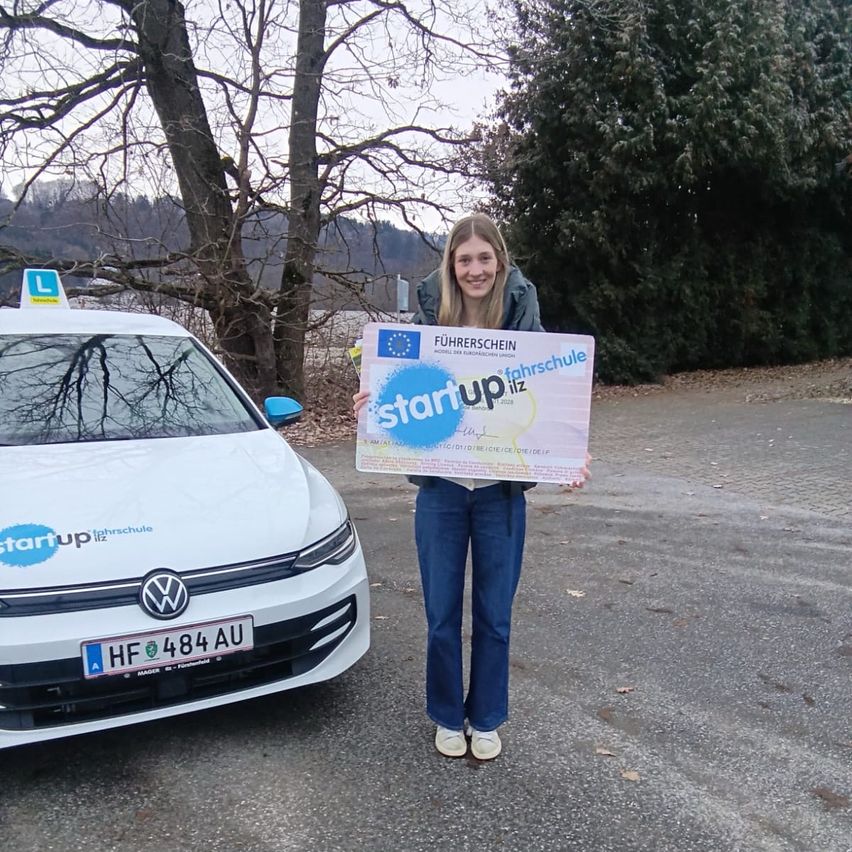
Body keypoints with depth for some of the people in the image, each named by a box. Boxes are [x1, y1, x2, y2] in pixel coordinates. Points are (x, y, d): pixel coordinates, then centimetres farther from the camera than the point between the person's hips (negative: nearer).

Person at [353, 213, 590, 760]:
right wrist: (373, 404, -22)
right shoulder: (432, 312, -3)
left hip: (500, 489, 0)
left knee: (493, 614, 13)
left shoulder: (521, 312, -6)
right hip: (441, 486, 1)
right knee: (442, 613, 12)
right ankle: (448, 718, 34)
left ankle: (486, 720, 34)